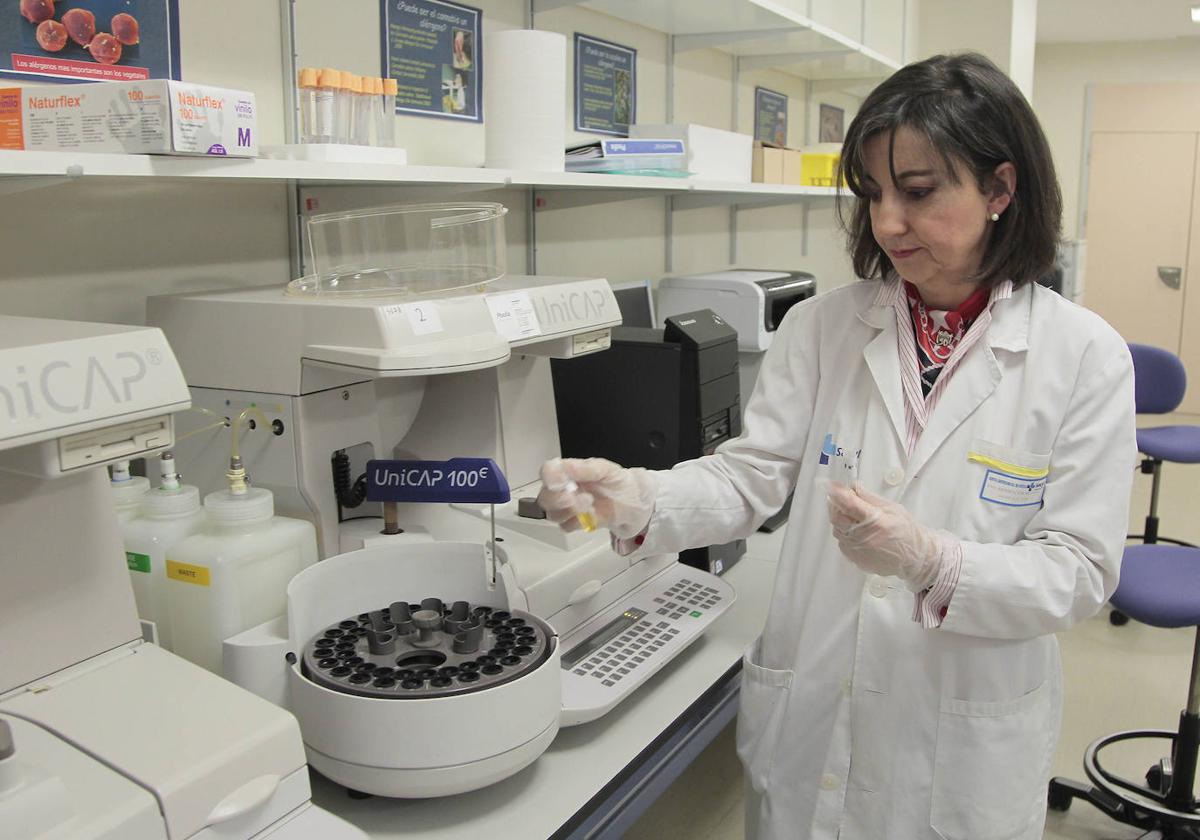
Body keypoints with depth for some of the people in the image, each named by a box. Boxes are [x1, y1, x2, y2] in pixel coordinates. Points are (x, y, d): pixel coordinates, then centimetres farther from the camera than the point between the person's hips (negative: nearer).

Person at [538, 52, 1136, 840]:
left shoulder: (1085, 355, -9)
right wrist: (635, 499, -26)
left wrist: (930, 562, -27)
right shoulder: (822, 326, -3)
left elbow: (1079, 570, -10)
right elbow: (751, 476, -7)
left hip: (967, 746, -1)